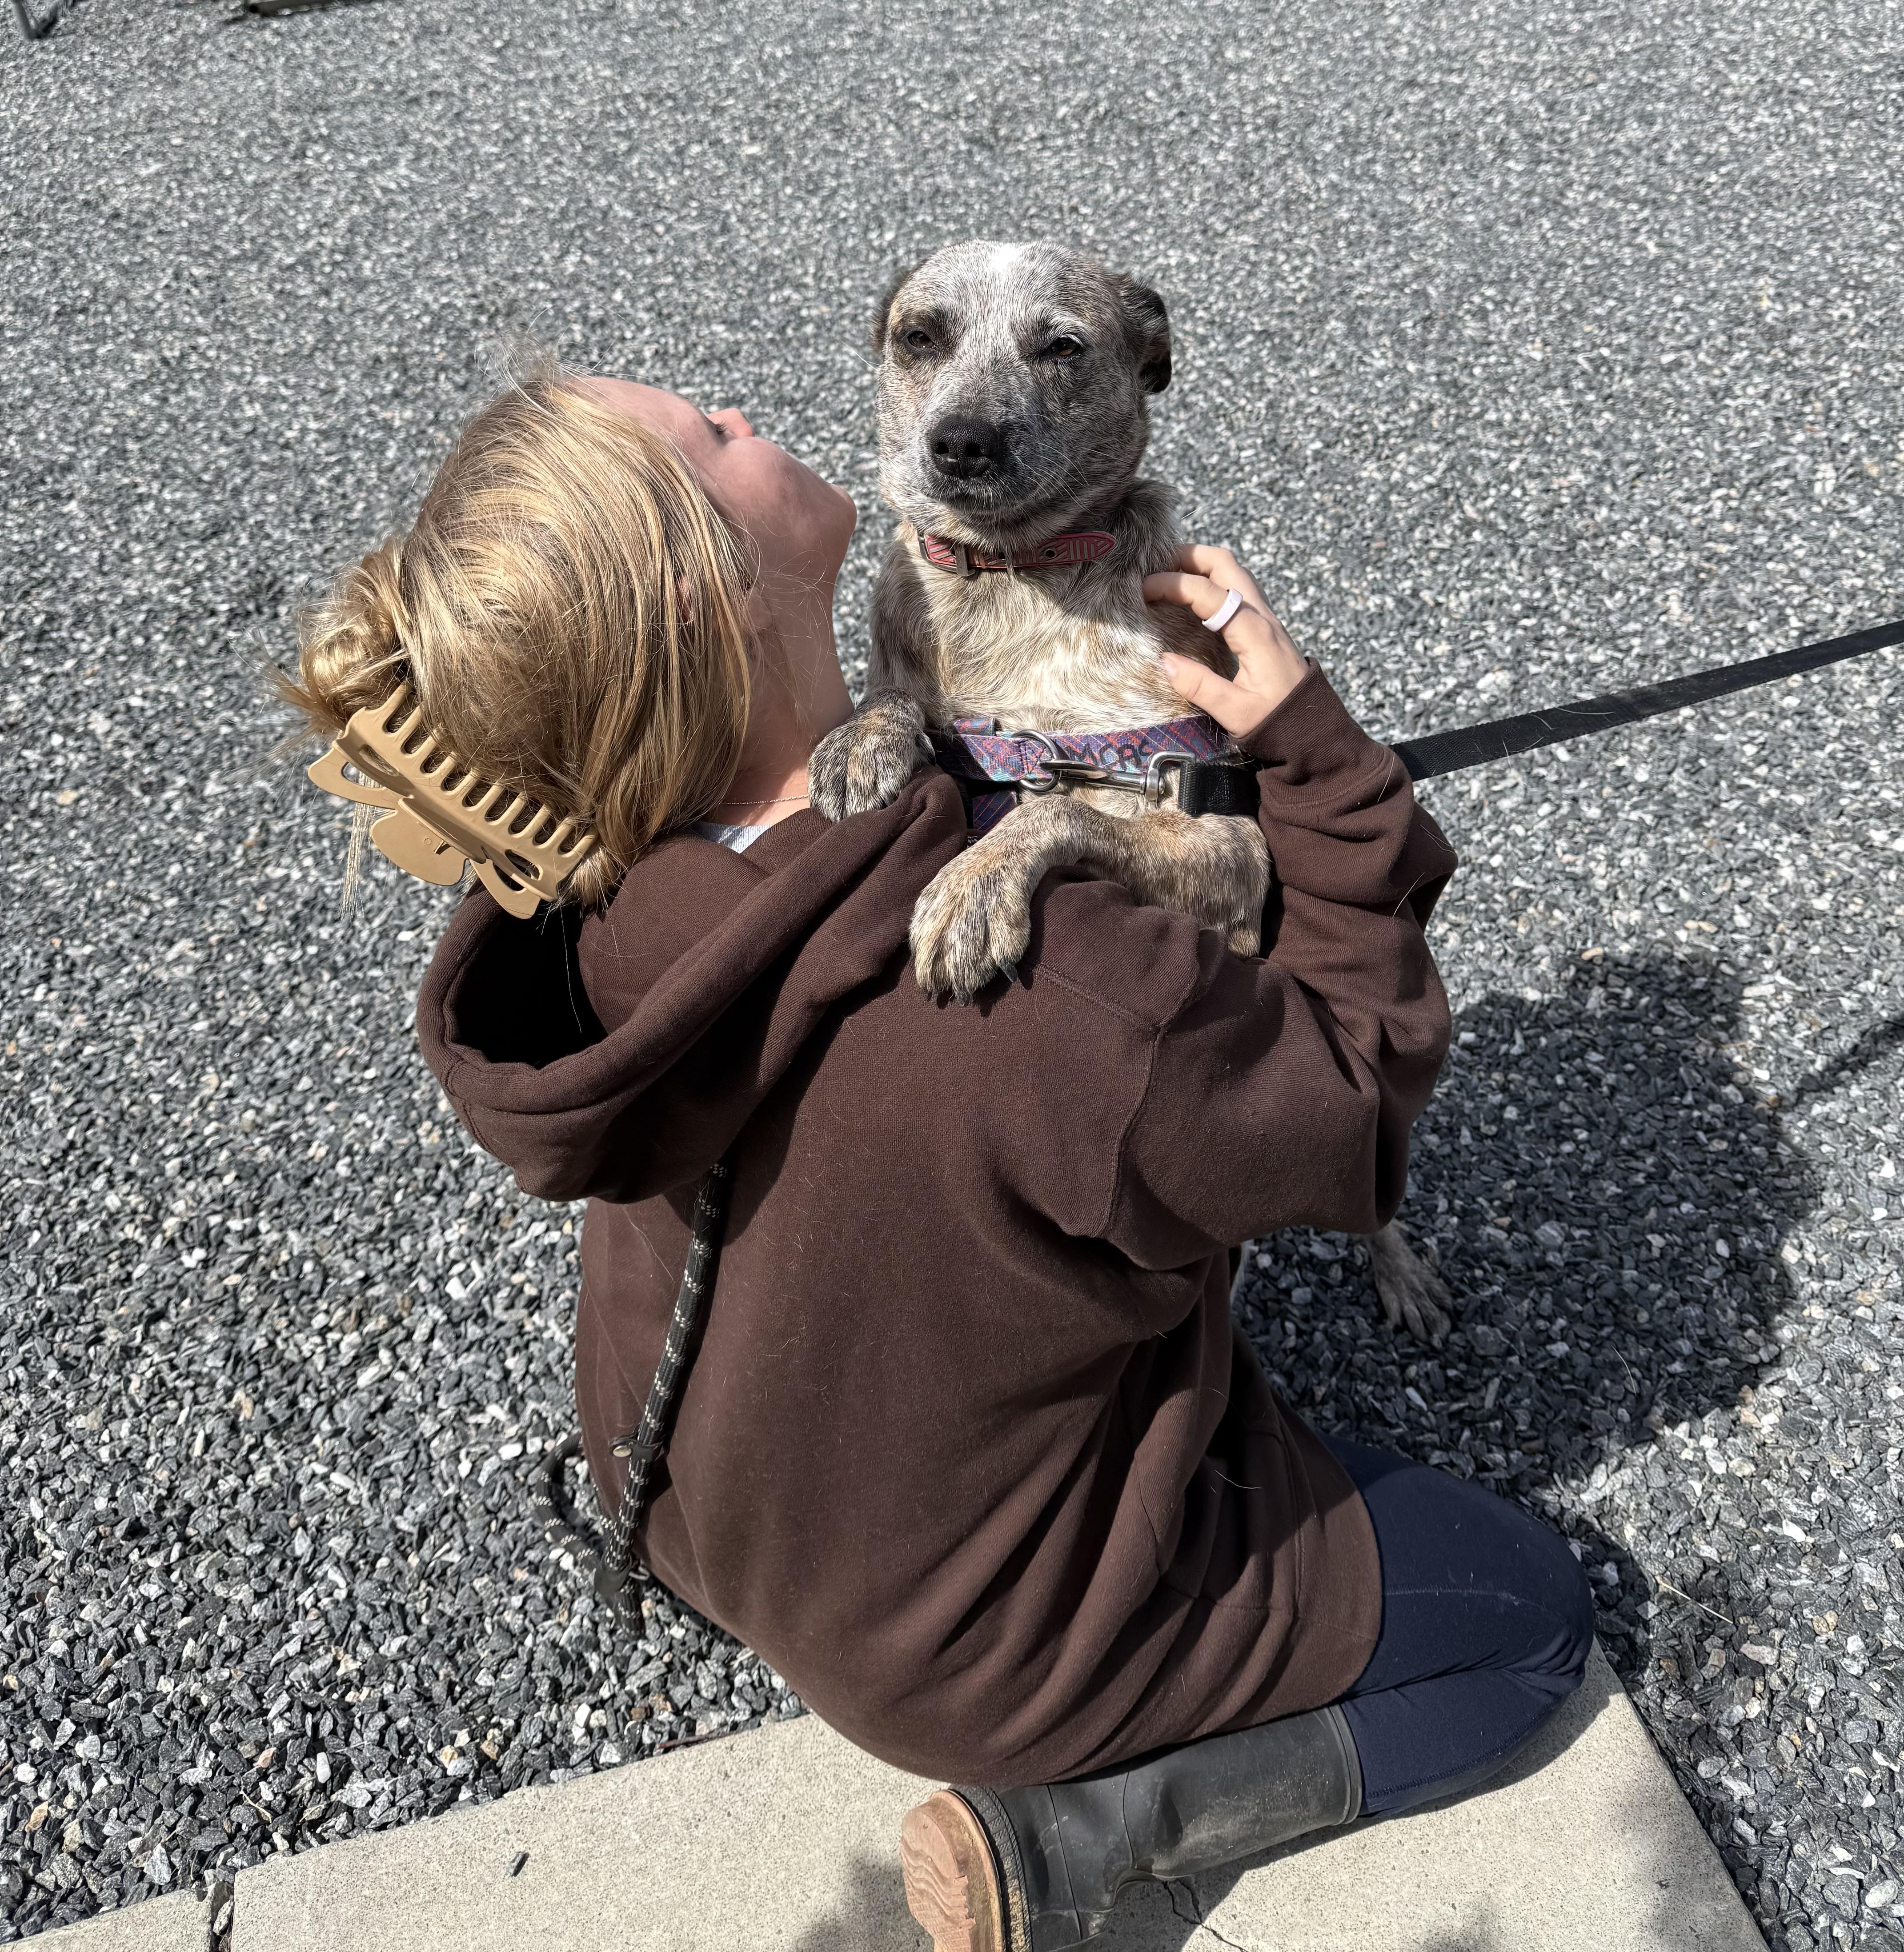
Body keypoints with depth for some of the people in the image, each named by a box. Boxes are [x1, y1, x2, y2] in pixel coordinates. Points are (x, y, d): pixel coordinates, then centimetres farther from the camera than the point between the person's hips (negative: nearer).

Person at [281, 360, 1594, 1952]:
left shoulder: (595, 915, -21)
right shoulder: (1062, 1016, -43)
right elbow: (1359, 1093, -22)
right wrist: (1315, 750, -20)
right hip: (986, 1632, -6)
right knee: (1535, 1623, 11)